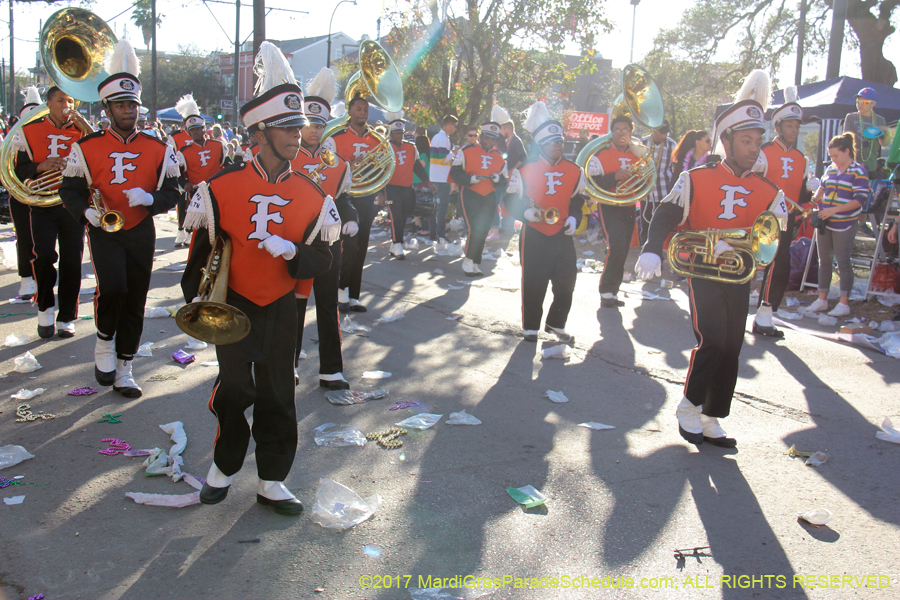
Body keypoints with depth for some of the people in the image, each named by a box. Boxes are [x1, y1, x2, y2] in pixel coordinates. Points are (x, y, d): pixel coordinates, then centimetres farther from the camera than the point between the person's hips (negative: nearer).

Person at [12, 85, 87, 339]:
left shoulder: (80, 131, 6)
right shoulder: (30, 131, 6)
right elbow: (19, 170, 5)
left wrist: (84, 124, -18)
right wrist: (40, 167, -14)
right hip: (42, 205, -1)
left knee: (72, 262, 1)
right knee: (44, 256, -14)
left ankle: (67, 317, 14)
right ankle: (45, 308, 9)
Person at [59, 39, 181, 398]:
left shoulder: (157, 148, 3)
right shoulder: (86, 147, 0)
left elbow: (171, 193, 5)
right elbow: (70, 189, 5)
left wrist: (150, 199, -16)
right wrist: (85, 211, -15)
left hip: (142, 233, 2)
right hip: (104, 230, -2)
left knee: (135, 303, 6)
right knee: (112, 288, -24)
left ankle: (123, 369, 21)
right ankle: (104, 343, 6)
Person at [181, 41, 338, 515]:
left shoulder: (312, 196, -3)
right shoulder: (221, 188, -7)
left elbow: (322, 259, -2)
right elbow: (202, 248, 2)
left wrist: (292, 251, -21)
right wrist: (197, 300, 0)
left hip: (282, 310, 2)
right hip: (233, 307, -1)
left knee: (277, 395, 8)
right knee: (233, 390, 7)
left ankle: (272, 481, 21)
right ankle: (224, 466, 30)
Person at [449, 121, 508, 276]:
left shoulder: (499, 157, 13)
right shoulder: (467, 151, -2)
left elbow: (503, 182, 14)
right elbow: (455, 172, -4)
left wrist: (497, 178, -9)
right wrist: (472, 178, -18)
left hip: (489, 197, 5)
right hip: (470, 194, -5)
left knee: (483, 231, 5)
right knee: (474, 229, -16)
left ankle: (474, 264, 18)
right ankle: (468, 262, 2)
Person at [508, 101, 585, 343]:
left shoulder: (574, 171, 6)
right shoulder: (525, 171, -6)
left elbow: (578, 200, 17)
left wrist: (573, 217, -1)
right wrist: (526, 213, -18)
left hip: (563, 235, 4)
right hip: (534, 236, -3)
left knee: (566, 284, 6)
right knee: (534, 284, 3)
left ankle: (556, 324, 26)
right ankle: (530, 327, 21)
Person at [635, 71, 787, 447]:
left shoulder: (768, 192, 6)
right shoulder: (696, 179, -3)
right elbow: (666, 215, -7)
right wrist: (652, 252, -22)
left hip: (739, 278, 4)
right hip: (703, 274, -4)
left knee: (731, 349, 6)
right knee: (712, 341, -17)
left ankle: (710, 419, 20)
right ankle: (689, 408, 4)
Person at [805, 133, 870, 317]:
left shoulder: (859, 172, -8)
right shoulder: (830, 169, 10)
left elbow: (860, 200, -14)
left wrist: (834, 210, -20)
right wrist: (815, 200, 2)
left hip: (845, 225, -6)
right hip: (825, 224, 6)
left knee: (843, 263, -2)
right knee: (824, 261, 10)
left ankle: (844, 303, 4)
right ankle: (822, 300, 18)